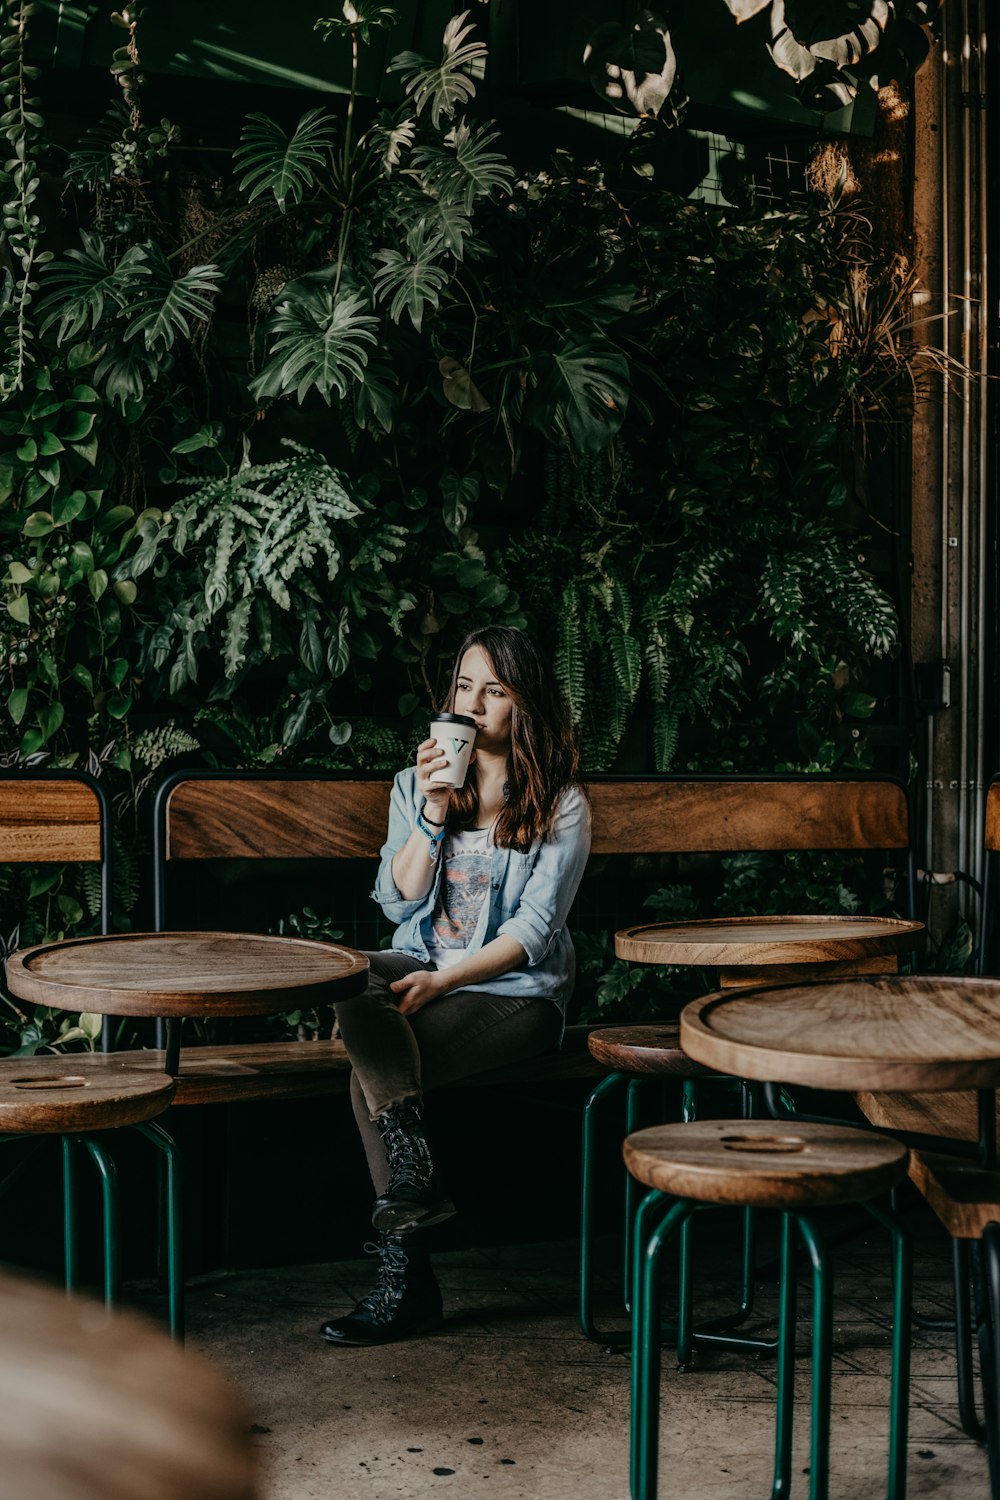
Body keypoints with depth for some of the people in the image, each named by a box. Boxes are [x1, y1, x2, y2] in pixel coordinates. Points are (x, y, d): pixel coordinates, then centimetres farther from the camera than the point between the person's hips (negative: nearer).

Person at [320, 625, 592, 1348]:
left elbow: (533, 932, -9)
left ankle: (404, 1277, -22)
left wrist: (442, 979, -19)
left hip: (515, 991, -4)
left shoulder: (561, 803, -2)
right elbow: (399, 902, 0)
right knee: (350, 986, -30)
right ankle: (416, 1173, -33)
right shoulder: (419, 782, 11)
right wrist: (433, 813, -12)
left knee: (371, 1070, -27)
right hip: (422, 967, 5)